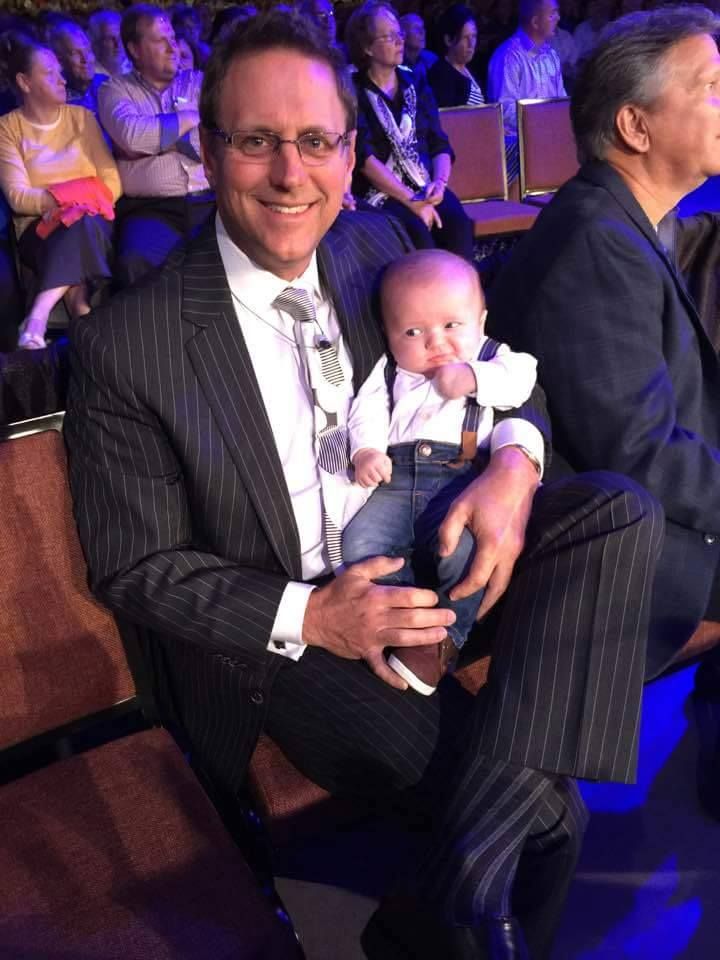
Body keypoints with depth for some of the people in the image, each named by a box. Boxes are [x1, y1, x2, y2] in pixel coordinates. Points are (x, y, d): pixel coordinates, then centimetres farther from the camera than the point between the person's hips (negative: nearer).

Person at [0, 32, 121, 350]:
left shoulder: (81, 117, 11)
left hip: (92, 221, 2)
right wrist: (70, 197, -17)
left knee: (81, 225, -36)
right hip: (40, 228, -1)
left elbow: (112, 182, 4)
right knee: (74, 228, -37)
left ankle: (37, 317, -40)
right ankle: (82, 313, -45)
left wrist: (82, 206, -13)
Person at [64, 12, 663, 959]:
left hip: (419, 558, 6)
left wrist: (513, 462, -15)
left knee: (620, 509, -21)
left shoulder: (381, 244, -2)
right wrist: (308, 618, -22)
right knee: (545, 814, -22)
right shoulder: (126, 346, -16)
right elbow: (134, 570, -9)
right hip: (275, 635, -5)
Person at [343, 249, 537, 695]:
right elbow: (367, 410, 10)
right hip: (396, 481, 3)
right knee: (359, 545, -21)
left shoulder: (490, 357, 18)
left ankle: (442, 640, -15)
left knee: (464, 543, -32)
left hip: (464, 478, -3)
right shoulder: (389, 370, 23)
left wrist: (471, 377, -13)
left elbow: (519, 377, -1)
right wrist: (367, 450, -8)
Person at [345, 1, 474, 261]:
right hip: (379, 192, -4)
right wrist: (411, 200, -16)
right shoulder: (354, 93, 3)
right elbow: (364, 156, -9)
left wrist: (439, 183, -9)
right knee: (418, 235, -34)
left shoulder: (416, 86, 18)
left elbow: (440, 145, 13)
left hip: (426, 188, 4)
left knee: (458, 226, -28)